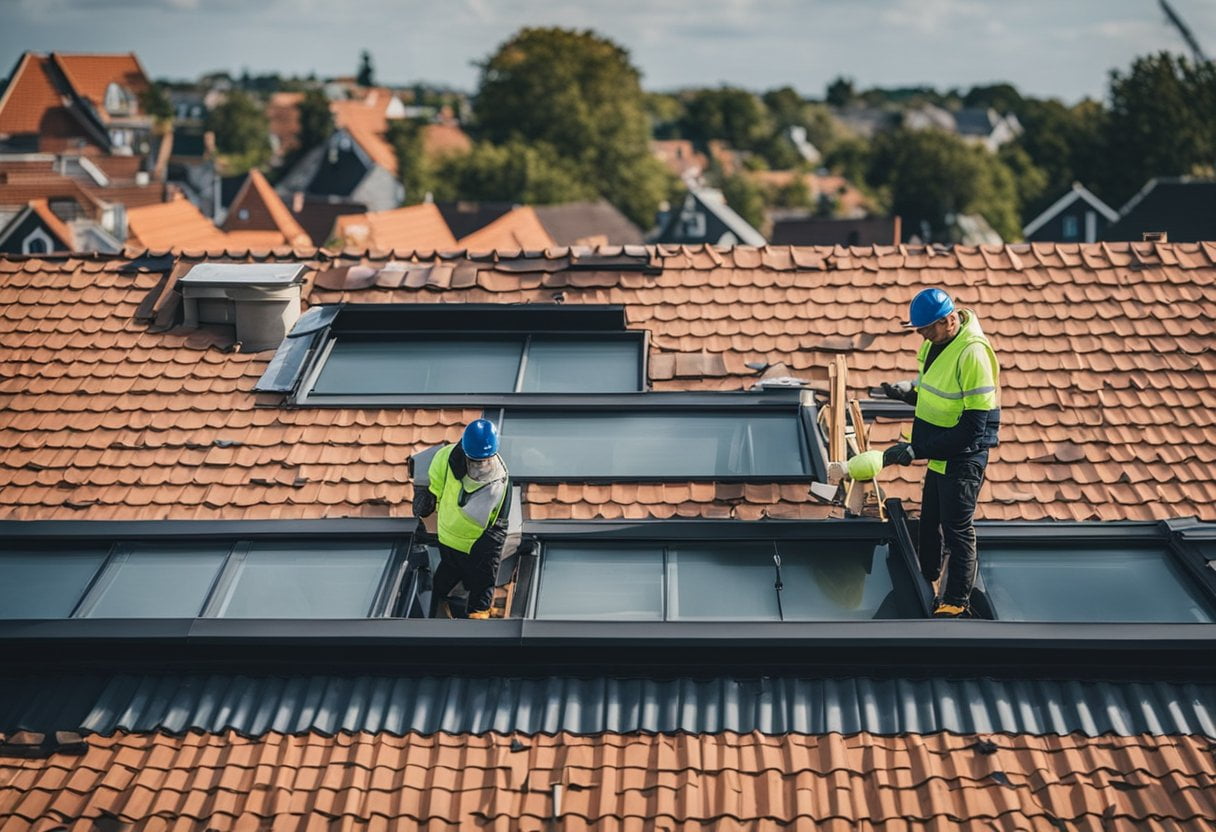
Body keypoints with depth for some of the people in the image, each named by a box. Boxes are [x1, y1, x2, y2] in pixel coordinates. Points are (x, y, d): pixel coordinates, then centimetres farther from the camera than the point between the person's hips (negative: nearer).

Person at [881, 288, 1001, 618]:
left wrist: (916, 450, -27)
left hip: (963, 458, -9)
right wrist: (907, 390, -3)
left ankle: (957, 603, 17)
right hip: (939, 455, 9)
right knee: (929, 523, 22)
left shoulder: (973, 354, -27)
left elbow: (971, 429, -27)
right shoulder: (935, 343, 1)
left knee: (957, 530, 4)